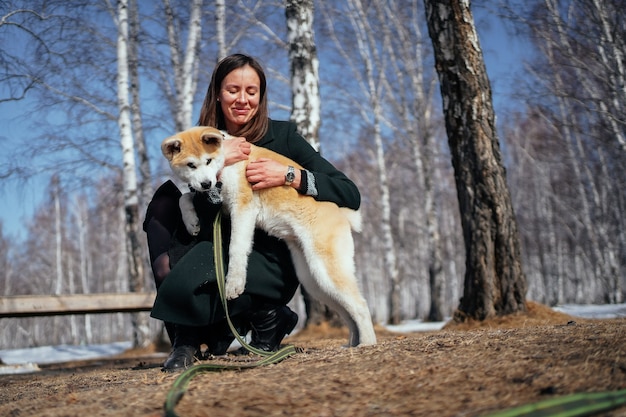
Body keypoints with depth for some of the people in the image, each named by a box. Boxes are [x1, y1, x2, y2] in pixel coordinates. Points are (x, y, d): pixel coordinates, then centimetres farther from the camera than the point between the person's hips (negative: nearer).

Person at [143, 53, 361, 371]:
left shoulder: (281, 135, -2)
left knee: (184, 287, -30)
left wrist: (289, 175, -22)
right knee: (165, 199, -17)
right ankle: (187, 337, -14)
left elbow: (350, 195, -9)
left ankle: (265, 317, 1)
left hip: (271, 258, -5)